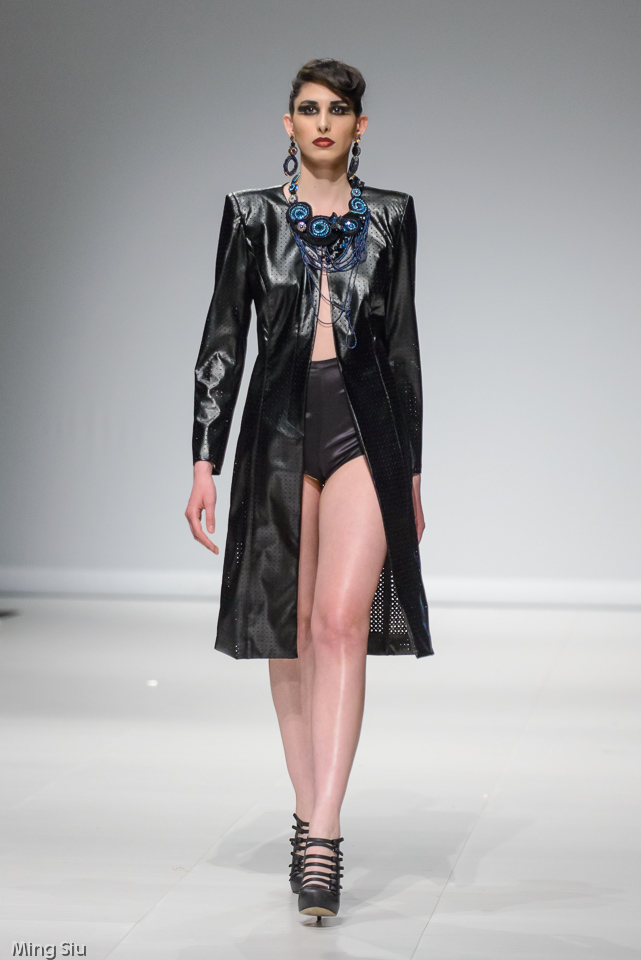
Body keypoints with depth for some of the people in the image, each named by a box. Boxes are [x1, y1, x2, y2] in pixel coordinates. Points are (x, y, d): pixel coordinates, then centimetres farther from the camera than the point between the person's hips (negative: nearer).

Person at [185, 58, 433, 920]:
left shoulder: (389, 217, 9)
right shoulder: (251, 215, 6)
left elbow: (401, 344, 11)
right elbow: (222, 341, 4)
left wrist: (412, 468, 10)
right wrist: (205, 462, -2)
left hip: (365, 426, -1)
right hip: (280, 427, 1)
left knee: (341, 620, -16)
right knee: (290, 630, 7)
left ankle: (322, 837, -19)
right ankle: (310, 817, 22)